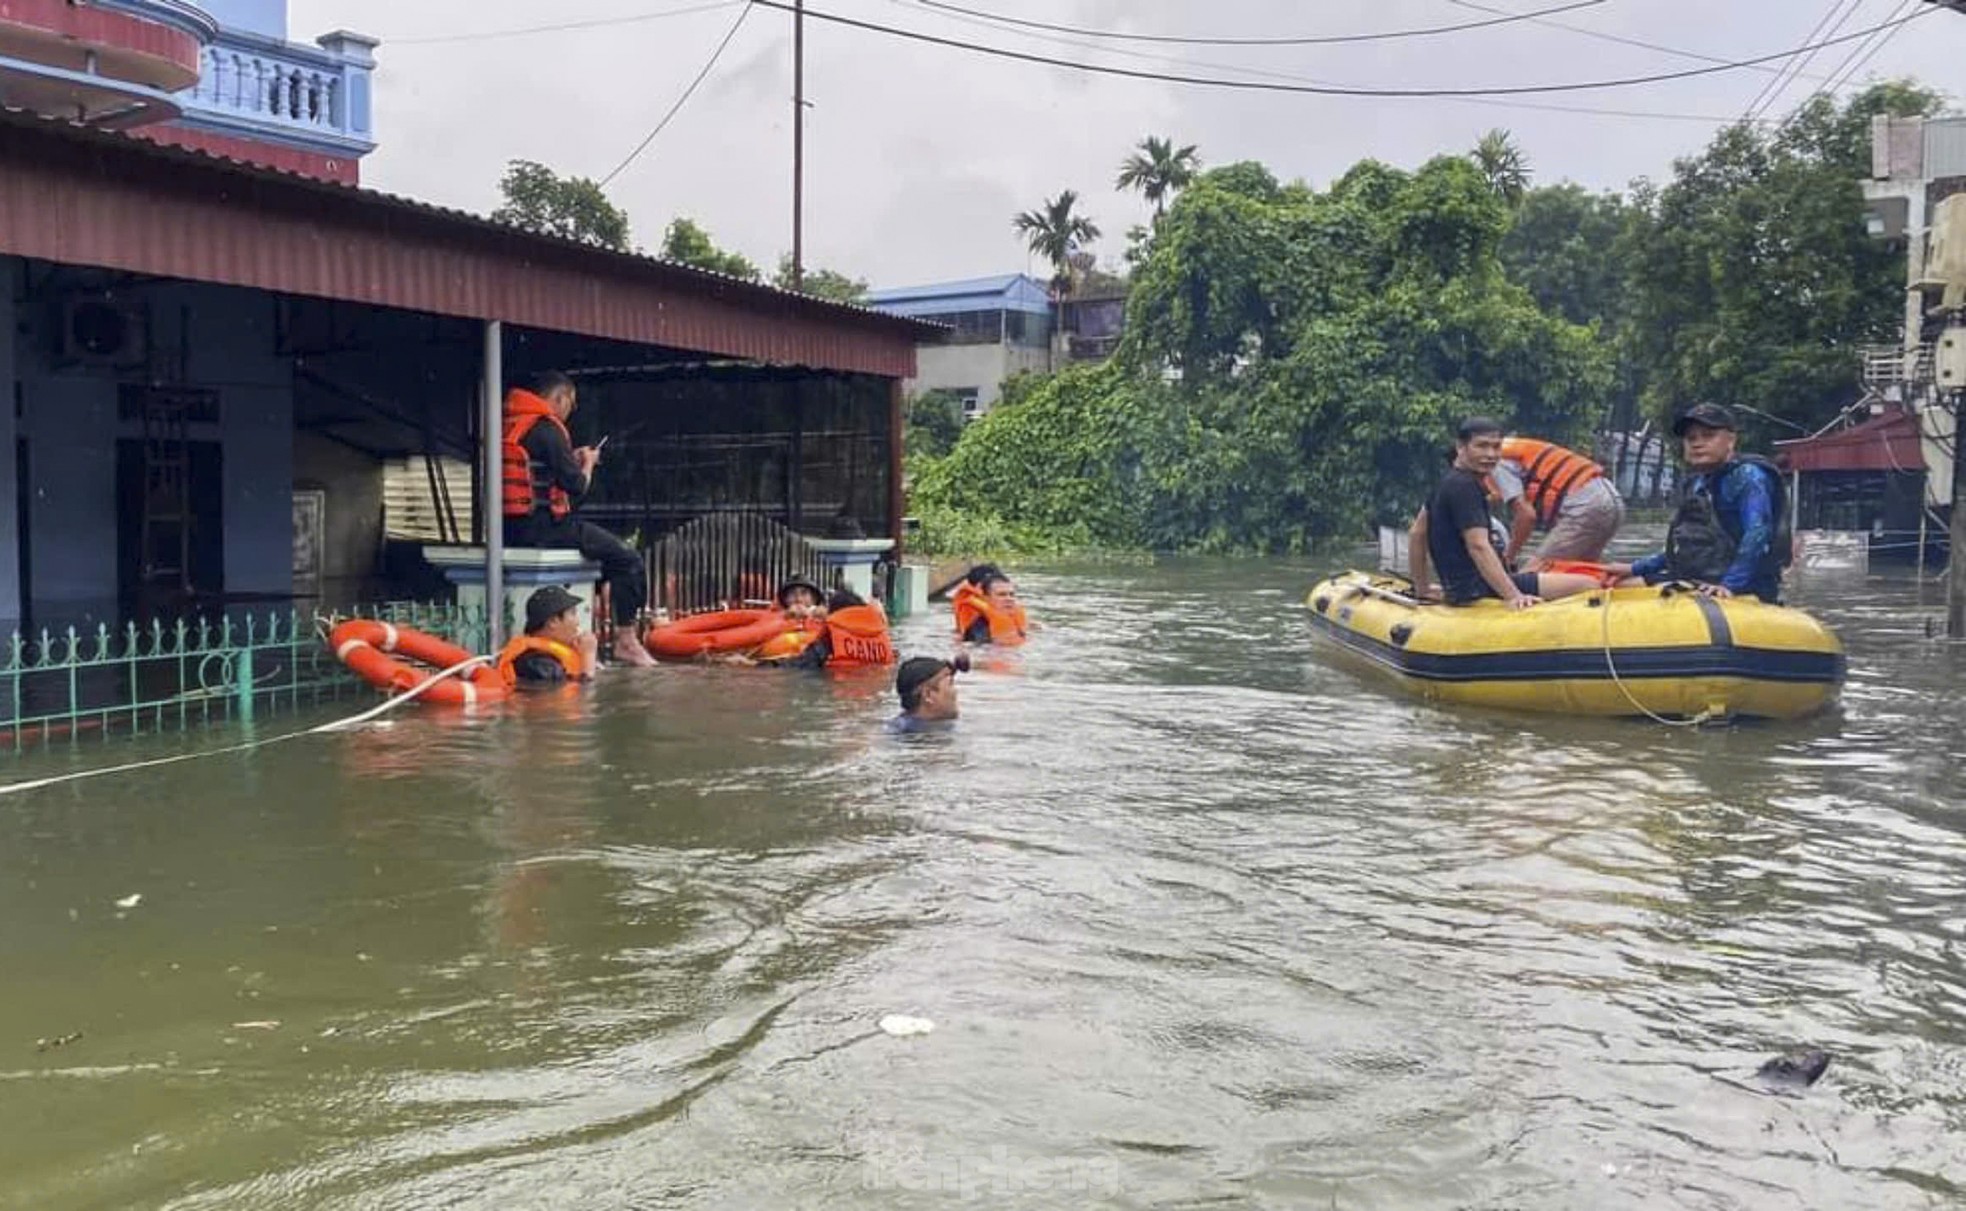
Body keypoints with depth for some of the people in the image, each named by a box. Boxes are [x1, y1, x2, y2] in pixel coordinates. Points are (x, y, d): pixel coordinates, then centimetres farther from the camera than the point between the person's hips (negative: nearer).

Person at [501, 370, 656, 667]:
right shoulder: (547, 428, -12)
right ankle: (626, 640, 1)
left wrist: (573, 459, 16)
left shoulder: (508, 424, 13)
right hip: (543, 528, -9)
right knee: (627, 560, 1)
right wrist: (588, 463, 7)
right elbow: (576, 486, -13)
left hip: (510, 529, 9)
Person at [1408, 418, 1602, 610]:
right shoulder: (1464, 487, -14)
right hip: (1477, 590, -11)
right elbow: (1478, 546, -24)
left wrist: (1422, 590, 24)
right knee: (1588, 586, -15)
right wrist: (1512, 596, -29)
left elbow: (1416, 533, 22)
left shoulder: (1446, 483, 16)